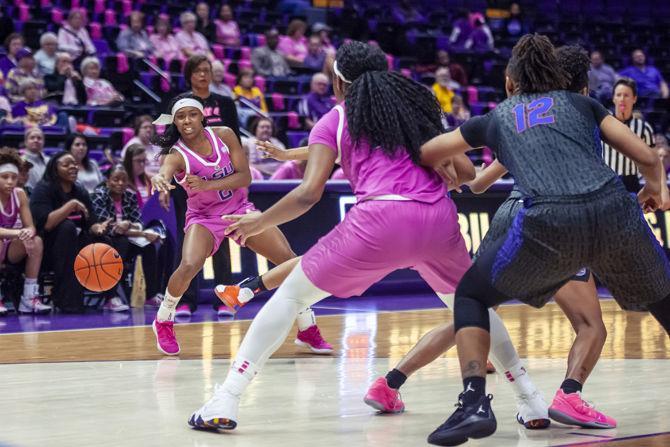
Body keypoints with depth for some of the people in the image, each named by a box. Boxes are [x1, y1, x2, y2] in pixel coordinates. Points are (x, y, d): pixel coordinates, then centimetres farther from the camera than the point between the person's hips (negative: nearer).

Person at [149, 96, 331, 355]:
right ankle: (163, 321, -2)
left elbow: (245, 177, -16)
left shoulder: (224, 135, -12)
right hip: (204, 217, -3)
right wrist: (159, 179, -71)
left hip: (239, 208, 3)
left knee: (289, 260, -6)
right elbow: (165, 172, -45)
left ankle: (308, 328, 11)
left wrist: (207, 184, -31)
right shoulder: (176, 154, -21)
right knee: (188, 267, -30)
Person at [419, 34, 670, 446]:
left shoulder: (496, 117, 26)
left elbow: (425, 154, 35)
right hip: (614, 211, 1)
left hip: (549, 225, -1)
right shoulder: (582, 103, 26)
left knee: (471, 294, 20)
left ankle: (474, 403, 2)